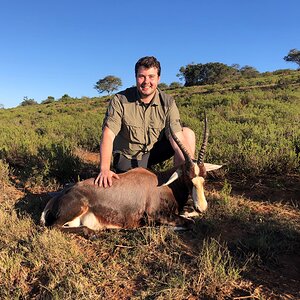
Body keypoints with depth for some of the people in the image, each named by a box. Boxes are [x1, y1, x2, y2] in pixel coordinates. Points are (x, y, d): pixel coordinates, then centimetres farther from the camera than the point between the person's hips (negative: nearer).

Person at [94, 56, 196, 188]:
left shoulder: (167, 102, -13)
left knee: (188, 133, -16)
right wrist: (105, 169, -37)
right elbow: (108, 135, -24)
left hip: (154, 151, 2)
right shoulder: (120, 100, -17)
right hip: (127, 157, -2)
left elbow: (177, 138, -22)